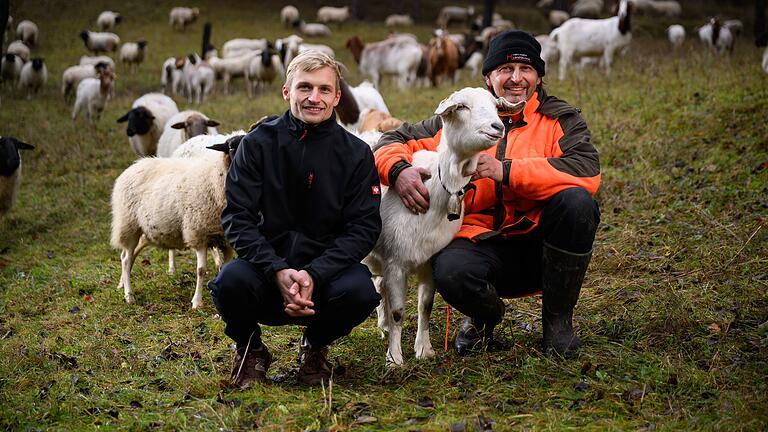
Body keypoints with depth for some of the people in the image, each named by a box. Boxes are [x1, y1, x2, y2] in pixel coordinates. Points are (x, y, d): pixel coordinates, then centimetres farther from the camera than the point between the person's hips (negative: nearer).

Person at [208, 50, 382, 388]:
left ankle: (316, 346, 6)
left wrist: (314, 274, -22)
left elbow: (364, 227, -6)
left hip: (325, 268, 1)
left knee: (359, 291, -31)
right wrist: (277, 271, -23)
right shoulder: (257, 143, -2)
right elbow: (236, 217, -8)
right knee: (231, 281, -33)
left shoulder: (356, 153, -1)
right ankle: (249, 349, 4)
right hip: (267, 264, 0)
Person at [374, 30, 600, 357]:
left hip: (542, 246, 0)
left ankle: (557, 319, -9)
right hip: (482, 241, 0)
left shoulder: (559, 119, 4)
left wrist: (505, 170, -23)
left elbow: (587, 172, -15)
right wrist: (399, 170, -16)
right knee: (451, 272, -34)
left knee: (576, 201, -31)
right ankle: (484, 317, 7)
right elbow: (394, 141, 11)